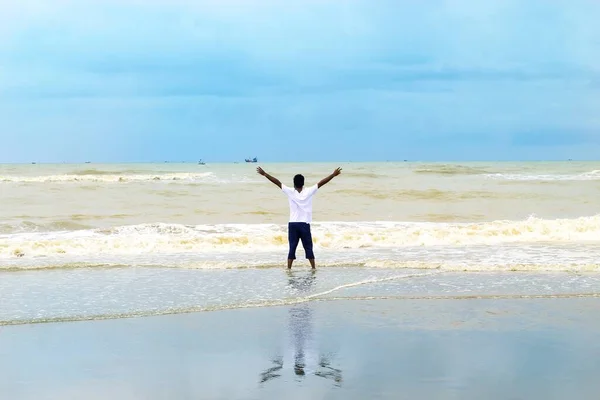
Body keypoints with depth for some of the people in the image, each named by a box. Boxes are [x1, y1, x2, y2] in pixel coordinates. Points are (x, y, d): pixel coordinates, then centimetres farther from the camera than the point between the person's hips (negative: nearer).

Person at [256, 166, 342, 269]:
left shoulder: (290, 192, -4)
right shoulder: (309, 192, -5)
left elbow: (277, 182, -2)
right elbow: (321, 183, -2)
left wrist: (264, 174, 1)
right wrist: (334, 175, 3)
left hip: (292, 224, 1)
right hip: (305, 225, -1)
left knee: (292, 248, 2)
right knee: (308, 248, 6)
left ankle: (289, 268, -2)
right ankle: (313, 268, 6)